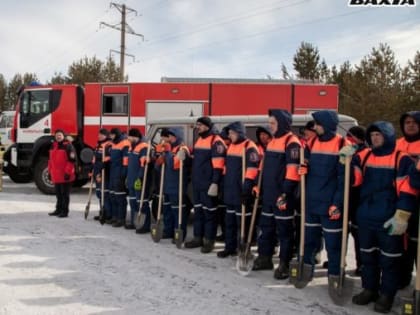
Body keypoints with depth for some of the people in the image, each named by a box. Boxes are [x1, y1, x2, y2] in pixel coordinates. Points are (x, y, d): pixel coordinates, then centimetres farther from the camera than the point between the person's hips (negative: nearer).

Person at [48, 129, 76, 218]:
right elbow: (51, 159, 22)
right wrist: (50, 171, 19)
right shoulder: (53, 146, 14)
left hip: (65, 176, -7)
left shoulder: (68, 145, -11)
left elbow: (72, 160, -16)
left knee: (65, 194, 0)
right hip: (56, 175, 8)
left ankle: (65, 211, 7)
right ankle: (58, 210, 27)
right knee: (58, 194, 16)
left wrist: (68, 172, -19)